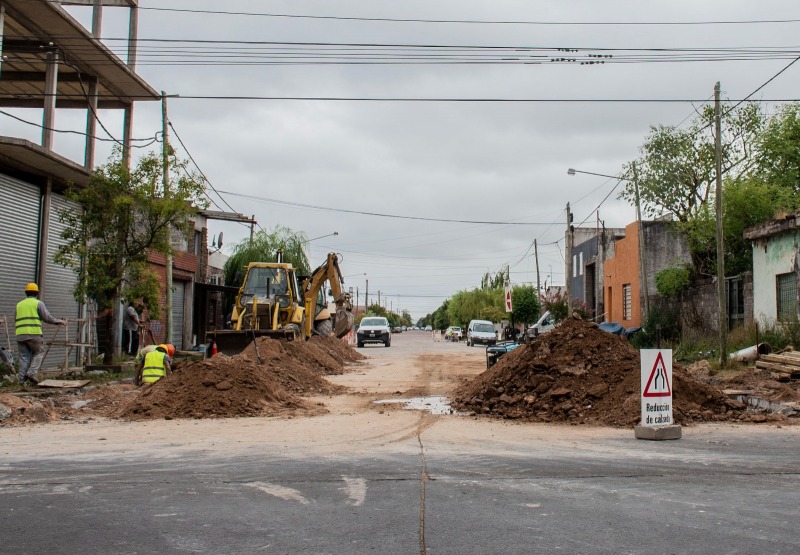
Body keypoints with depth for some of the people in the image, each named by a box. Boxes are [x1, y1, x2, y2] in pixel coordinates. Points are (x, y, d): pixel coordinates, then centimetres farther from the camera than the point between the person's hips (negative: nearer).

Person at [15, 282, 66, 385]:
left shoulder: (19, 304, 19)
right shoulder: (38, 303, 4)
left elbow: (17, 320, 21)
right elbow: (47, 317, -2)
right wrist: (58, 321, 11)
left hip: (20, 334, 5)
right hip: (33, 333, -5)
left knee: (24, 356, 7)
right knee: (39, 353, 8)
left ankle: (22, 378, 2)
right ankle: (32, 372, -8)